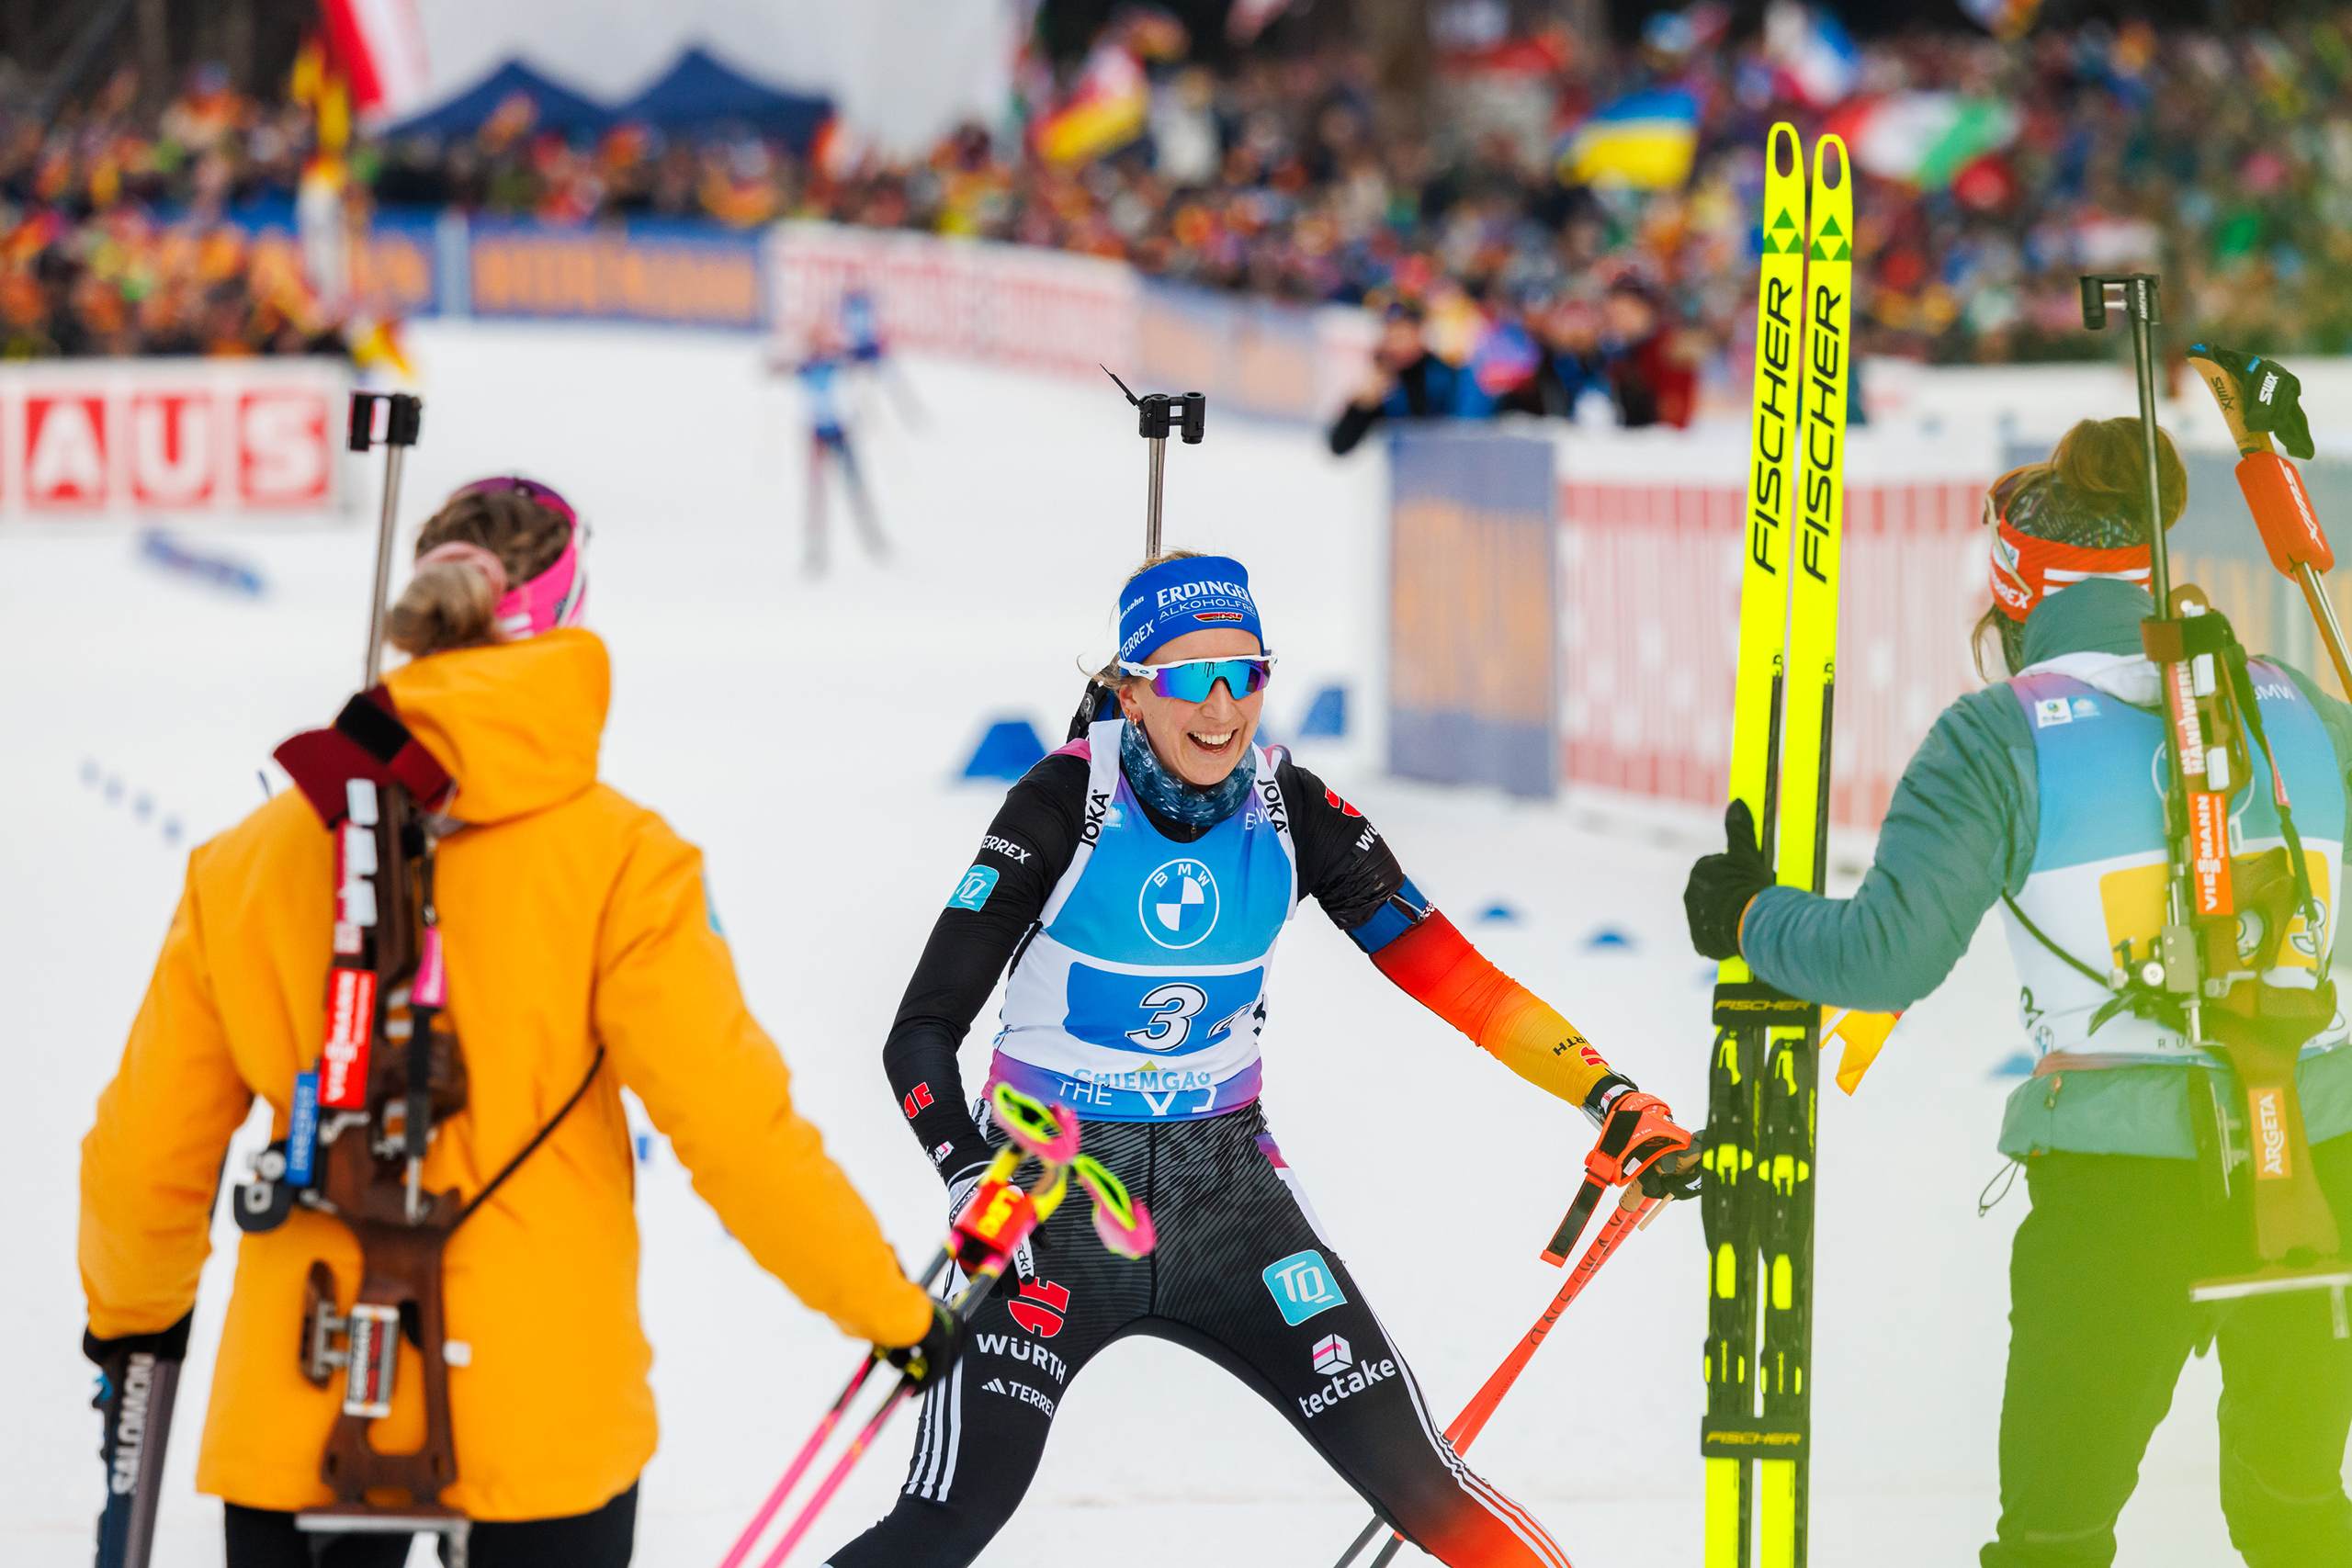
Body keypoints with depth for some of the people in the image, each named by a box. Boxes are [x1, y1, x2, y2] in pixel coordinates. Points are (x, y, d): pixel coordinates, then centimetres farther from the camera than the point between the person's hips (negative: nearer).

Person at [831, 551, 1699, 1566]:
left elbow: (1445, 972, -5)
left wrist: (1610, 1095, -15)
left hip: (1224, 1179, 3)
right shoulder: (1068, 805, -15)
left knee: (1418, 1483, -6)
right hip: (1053, 1188, -3)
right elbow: (922, 1033, -15)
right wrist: (975, 1186, -30)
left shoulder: (1292, 810, -6)